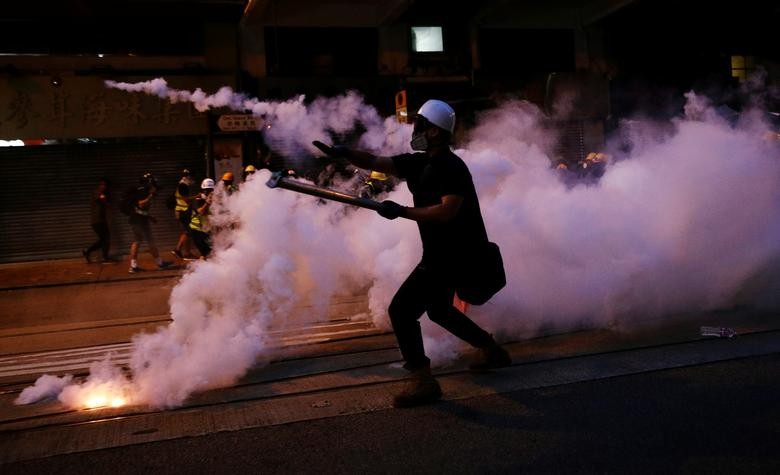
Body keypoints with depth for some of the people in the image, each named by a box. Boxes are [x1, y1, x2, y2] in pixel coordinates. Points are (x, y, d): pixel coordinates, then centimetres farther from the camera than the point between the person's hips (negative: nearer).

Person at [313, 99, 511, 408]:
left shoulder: (452, 168, -18)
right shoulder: (419, 163, 7)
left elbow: (447, 211, -32)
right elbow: (376, 162, 1)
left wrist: (402, 211, -28)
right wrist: (345, 154, -16)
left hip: (452, 255, -10)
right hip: (441, 253, 10)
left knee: (401, 310, -11)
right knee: (438, 310, 25)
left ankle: (424, 382, -5)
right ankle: (492, 350, 38)